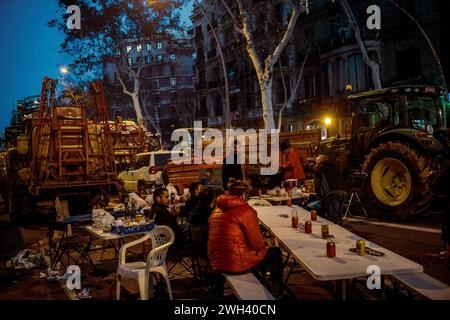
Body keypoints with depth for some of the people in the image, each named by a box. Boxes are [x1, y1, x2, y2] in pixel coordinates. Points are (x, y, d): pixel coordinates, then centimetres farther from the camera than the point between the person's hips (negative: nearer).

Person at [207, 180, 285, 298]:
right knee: (275, 252, 16)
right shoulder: (246, 211, -14)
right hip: (237, 265, -8)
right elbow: (257, 244, -14)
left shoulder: (216, 211, 9)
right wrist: (264, 245, 10)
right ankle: (277, 292, 30)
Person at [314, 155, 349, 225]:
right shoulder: (334, 167, 33)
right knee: (338, 215, 17)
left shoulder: (319, 167, 17)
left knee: (333, 217, -6)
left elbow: (317, 184, 12)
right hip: (344, 191, 6)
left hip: (332, 192, -6)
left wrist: (320, 198, 21)